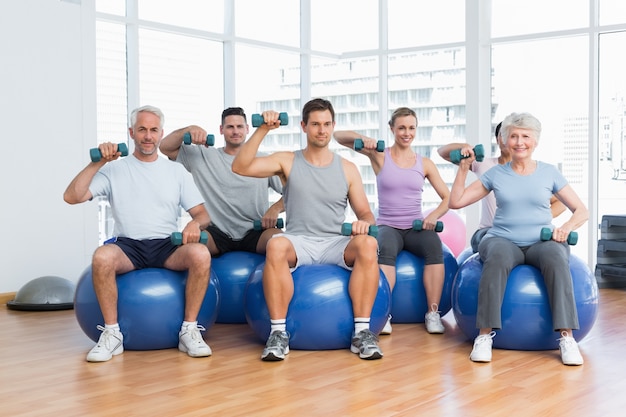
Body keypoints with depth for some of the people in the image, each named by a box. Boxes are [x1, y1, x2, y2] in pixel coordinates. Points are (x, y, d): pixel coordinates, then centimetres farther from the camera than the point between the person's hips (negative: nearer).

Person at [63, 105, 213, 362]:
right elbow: (71, 197, -3)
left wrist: (195, 223, -16)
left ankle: (189, 330, -18)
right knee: (101, 257, -36)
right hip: (128, 246, -1)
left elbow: (203, 213, 8)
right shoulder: (114, 170, 8)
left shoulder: (177, 171, 13)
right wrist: (97, 163, -11)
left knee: (201, 254, -32)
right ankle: (112, 333, -19)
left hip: (167, 246, 1)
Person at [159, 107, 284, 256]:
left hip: (254, 232, 0)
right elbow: (165, 147, 6)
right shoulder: (205, 157, 12)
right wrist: (190, 129, -10)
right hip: (217, 233, 0)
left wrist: (275, 208, -11)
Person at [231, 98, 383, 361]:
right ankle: (278, 332, -28)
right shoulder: (287, 162, 6)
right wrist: (262, 130, -13)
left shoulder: (347, 169, 10)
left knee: (368, 244, -31)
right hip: (299, 243, -1)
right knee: (276, 245, -37)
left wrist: (364, 223, -14)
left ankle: (362, 332, -27)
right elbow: (240, 167, -6)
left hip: (335, 244, 1)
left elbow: (365, 213, 10)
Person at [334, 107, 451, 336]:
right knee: (385, 248, -37)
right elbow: (339, 136, -3)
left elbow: (448, 198, 6)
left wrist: (434, 215, -14)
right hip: (388, 227, -2)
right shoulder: (380, 156, 2)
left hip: (416, 228, 2)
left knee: (434, 245, -32)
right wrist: (362, 138, -23)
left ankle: (433, 313, -25)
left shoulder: (425, 163, 8)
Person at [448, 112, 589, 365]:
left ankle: (566, 336, -34)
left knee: (556, 257, -36)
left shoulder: (549, 173, 9)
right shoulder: (496, 175, 10)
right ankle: (485, 334, -34)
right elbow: (456, 202, 10)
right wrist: (463, 168, 1)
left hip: (541, 241, 0)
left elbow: (581, 211, 7)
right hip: (503, 240, 0)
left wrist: (567, 227, -13)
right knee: (498, 256, -38)